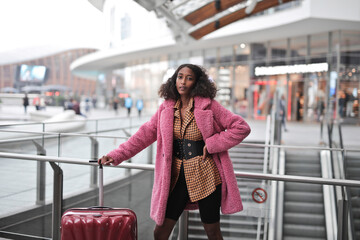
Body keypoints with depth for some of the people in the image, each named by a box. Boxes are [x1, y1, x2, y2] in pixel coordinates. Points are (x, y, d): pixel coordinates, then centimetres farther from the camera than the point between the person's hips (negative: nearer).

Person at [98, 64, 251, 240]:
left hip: (205, 175, -3)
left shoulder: (208, 105, -5)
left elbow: (242, 127, -5)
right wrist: (115, 156, 2)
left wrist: (212, 144, -11)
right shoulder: (167, 108, 5)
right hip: (178, 176, 3)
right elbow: (145, 134, 8)